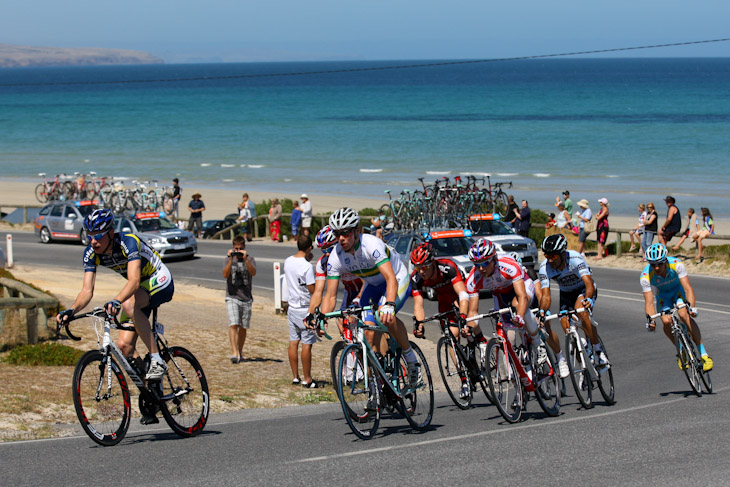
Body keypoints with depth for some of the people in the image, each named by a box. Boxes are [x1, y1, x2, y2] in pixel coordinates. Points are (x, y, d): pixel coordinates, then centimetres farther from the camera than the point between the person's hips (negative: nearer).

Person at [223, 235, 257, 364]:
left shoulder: (250, 259, 4)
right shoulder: (227, 259, 5)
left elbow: (253, 272, -14)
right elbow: (225, 275, -11)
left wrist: (245, 259, -25)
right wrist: (231, 260, -19)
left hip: (246, 298, 1)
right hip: (232, 297, -1)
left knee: (243, 328, 6)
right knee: (233, 325, -16)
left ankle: (240, 353, 20)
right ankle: (234, 353, -23)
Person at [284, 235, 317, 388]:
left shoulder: (288, 261, 3)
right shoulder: (307, 267, -19)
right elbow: (313, 290, -18)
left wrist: (307, 259, 14)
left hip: (292, 308, 7)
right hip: (306, 309, -7)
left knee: (293, 342, 10)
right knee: (306, 344, -2)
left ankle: (295, 377, 16)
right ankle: (307, 379, 0)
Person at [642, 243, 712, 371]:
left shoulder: (676, 265, -34)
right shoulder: (645, 276, -30)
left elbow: (688, 289, -37)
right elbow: (649, 302, -29)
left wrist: (691, 307, -54)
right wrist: (650, 319, -47)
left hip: (679, 290, -2)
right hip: (663, 295, 2)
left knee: (684, 315, -29)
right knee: (666, 321, -25)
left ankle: (703, 354, -25)